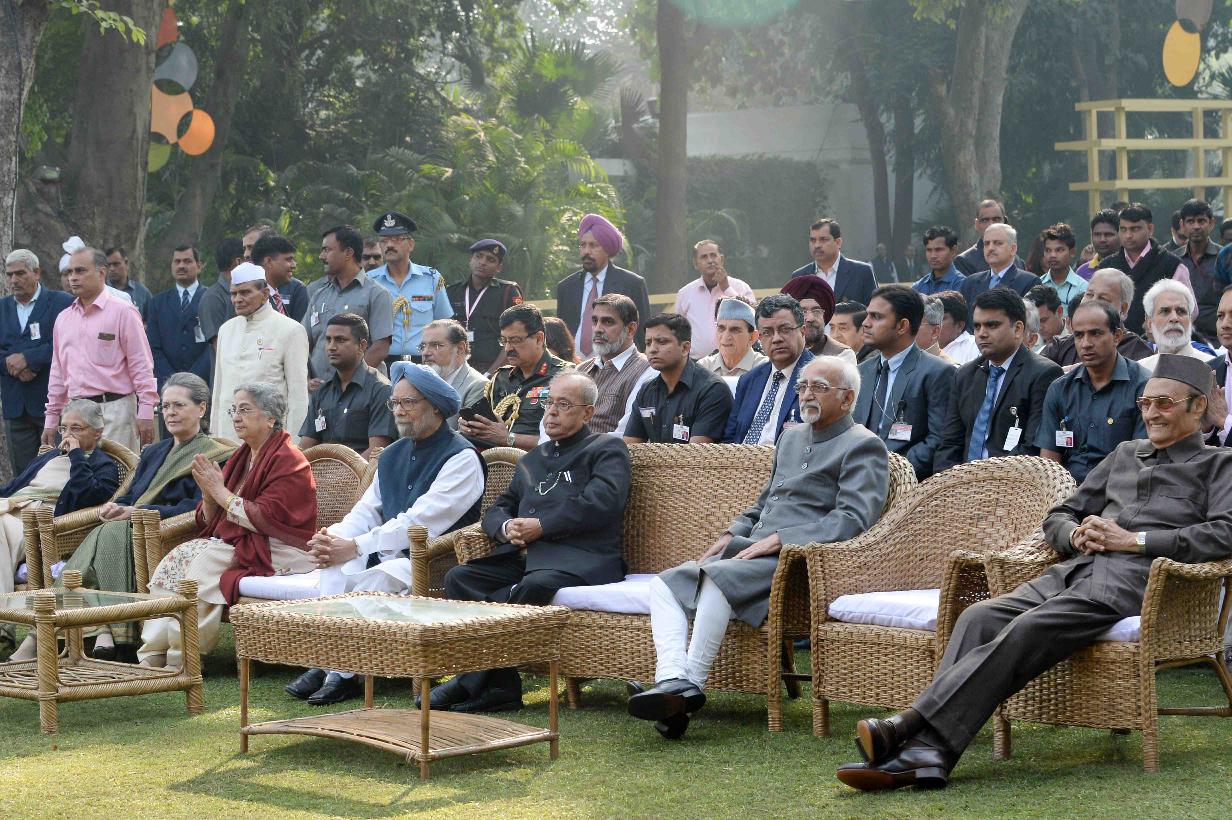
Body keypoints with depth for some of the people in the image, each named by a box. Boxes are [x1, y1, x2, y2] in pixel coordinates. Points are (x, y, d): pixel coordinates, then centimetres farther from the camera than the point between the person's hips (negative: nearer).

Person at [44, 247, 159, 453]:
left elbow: (141, 366, -5)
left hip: (114, 410, -5)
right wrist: (51, 418, 18)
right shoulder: (64, 318, 15)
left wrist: (146, 412, -12)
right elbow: (58, 372, 21)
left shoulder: (123, 312, -2)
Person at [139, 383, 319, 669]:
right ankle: (152, 655, -21)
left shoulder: (288, 461, -9)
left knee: (205, 563, -28)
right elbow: (211, 521, 16)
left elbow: (268, 519, -21)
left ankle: (180, 661, -25)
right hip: (235, 543, 8)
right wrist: (209, 494, -6)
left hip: (277, 551, -8)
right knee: (177, 557, -14)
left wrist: (220, 492, -15)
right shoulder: (242, 457, 16)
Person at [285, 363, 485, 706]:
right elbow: (366, 511, 16)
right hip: (387, 553, 7)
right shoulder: (393, 455, 19)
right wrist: (332, 538, -8)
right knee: (336, 565, -22)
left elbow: (420, 522, -17)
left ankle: (343, 673, -23)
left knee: (369, 581, -32)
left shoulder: (461, 458, -8)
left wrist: (354, 546, -20)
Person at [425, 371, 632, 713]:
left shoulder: (607, 450, 10)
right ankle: (501, 687, -26)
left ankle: (472, 681, -28)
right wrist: (506, 527, 1)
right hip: (523, 555, 7)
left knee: (535, 586, -39)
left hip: (580, 559, -7)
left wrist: (541, 527, -10)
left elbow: (601, 503, -8)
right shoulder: (533, 459, 32)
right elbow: (497, 509, 28)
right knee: (459, 577, -19)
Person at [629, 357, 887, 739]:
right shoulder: (792, 437, 26)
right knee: (664, 584, -11)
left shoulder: (863, 447, -1)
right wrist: (732, 534, 12)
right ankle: (672, 679, -31)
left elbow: (853, 520, -15)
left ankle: (692, 682, -30)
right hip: (751, 551, 9)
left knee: (716, 577, -34)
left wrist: (779, 539, -20)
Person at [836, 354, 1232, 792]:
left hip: (1134, 576, -6)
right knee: (978, 618, -22)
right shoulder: (1126, 454, 33)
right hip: (1077, 569, 6)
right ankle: (928, 753, -37)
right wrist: (1077, 534, 6)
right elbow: (1057, 517, 32)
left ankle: (914, 726, -40)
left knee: (1028, 629, -31)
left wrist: (1134, 540, -9)